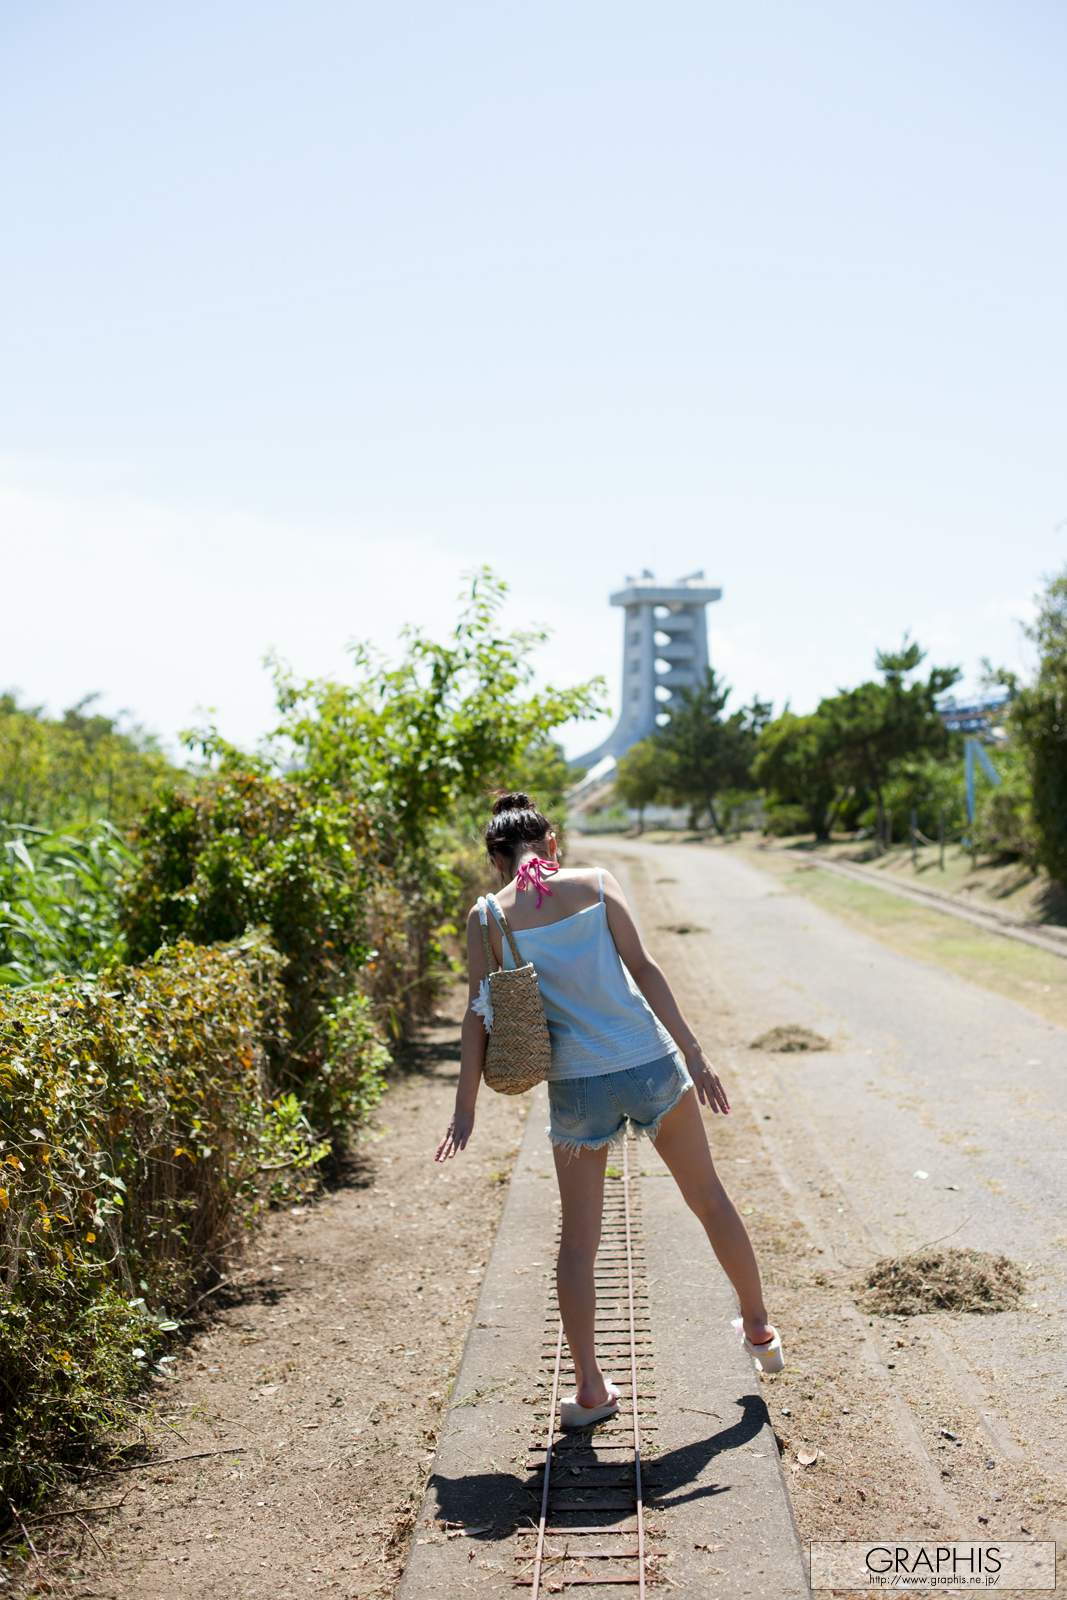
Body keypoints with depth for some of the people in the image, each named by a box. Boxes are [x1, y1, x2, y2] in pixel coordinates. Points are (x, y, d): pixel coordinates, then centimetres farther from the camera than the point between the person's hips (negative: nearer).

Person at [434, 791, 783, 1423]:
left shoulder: (488, 914, -1)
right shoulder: (597, 882, -1)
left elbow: (479, 1015, -2)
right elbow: (643, 968, -5)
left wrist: (466, 1108, 4)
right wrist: (694, 1053, -3)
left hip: (576, 1086, 0)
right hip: (649, 1063, 1)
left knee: (578, 1242, 14)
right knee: (710, 1199, 20)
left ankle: (590, 1388, 18)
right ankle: (760, 1331, 36)